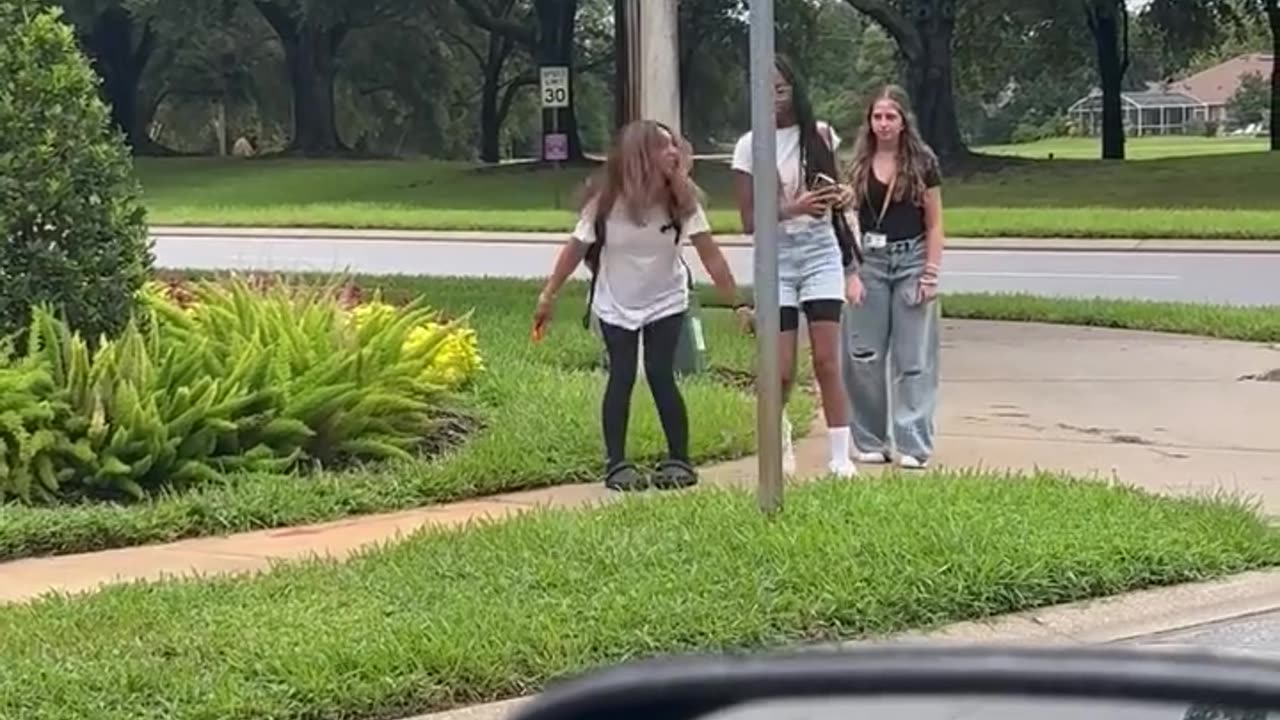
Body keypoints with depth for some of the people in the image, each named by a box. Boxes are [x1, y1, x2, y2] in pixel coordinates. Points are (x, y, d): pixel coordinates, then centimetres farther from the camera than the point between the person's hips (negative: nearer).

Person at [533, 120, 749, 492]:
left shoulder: (682, 199, -17)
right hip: (615, 306, 0)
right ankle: (616, 464, 2)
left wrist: (735, 300, -24)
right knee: (622, 377, -5)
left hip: (665, 302, 0)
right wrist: (548, 296, -7)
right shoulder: (606, 200, -18)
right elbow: (576, 248, -9)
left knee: (660, 375, -9)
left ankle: (680, 460, 2)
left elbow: (709, 252, -19)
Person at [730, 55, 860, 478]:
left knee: (827, 360, -7)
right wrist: (793, 209, -21)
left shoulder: (820, 135, 3)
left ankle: (840, 455, -2)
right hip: (777, 260, -1)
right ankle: (780, 435, 28)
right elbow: (749, 221, -5)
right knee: (781, 370, -3)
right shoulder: (751, 146, -4)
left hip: (821, 254, 1)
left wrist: (841, 195, -7)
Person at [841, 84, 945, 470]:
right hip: (869, 261, 2)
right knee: (864, 357, 2)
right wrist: (852, 272, -3)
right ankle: (870, 442, 13)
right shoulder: (859, 166, 5)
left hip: (911, 260, -2)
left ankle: (913, 445, 1)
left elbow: (934, 225, 3)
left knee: (913, 358, -1)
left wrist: (930, 275, -5)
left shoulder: (922, 163, 1)